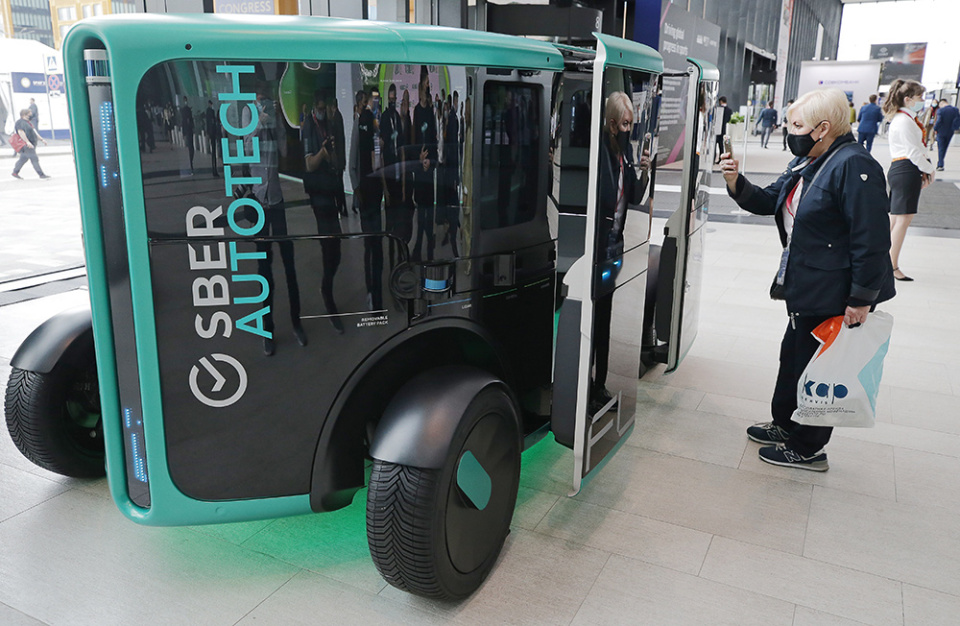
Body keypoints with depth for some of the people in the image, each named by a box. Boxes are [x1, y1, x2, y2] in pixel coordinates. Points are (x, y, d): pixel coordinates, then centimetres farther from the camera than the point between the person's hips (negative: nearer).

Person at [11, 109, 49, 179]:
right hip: (26, 145, -10)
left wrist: (42, 140, 19)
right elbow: (21, 132, -25)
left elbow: (34, 132, 24)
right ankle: (41, 174, -10)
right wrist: (27, 142, -34)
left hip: (31, 144, 10)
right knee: (34, 159, -10)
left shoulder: (27, 122, 20)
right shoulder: (20, 122, -12)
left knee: (23, 159, 16)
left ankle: (15, 172, 24)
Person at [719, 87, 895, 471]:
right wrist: (736, 184, -1)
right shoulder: (806, 164, 10)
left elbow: (871, 239, -24)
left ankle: (807, 450, 21)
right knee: (794, 355, 21)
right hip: (806, 288, 10)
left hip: (835, 295, -10)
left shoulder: (853, 166, -21)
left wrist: (861, 300, -23)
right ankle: (785, 426, 41)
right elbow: (769, 201, 18)